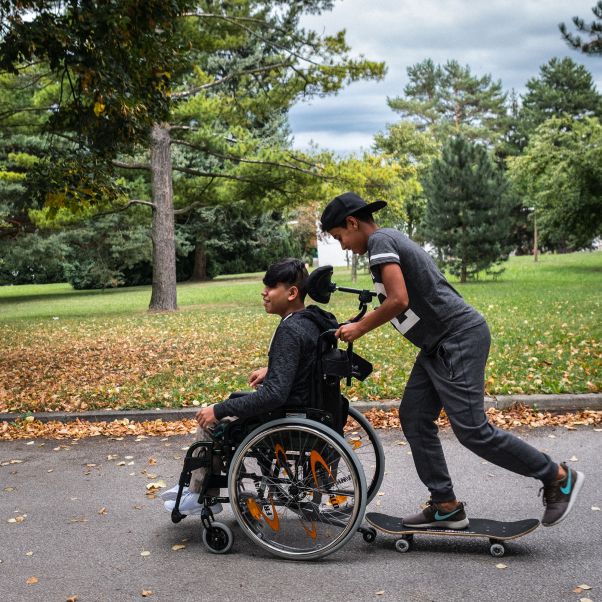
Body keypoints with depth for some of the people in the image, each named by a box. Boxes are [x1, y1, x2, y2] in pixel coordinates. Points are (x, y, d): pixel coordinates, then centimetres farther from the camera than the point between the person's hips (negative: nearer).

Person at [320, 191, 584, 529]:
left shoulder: (379, 240, -11)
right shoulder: (394, 240, 19)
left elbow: (399, 300, -22)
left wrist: (358, 329, -9)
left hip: (459, 338, -10)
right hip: (439, 345, 10)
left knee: (471, 429, -9)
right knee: (414, 418, 7)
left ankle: (559, 477, 6)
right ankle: (447, 507, 12)